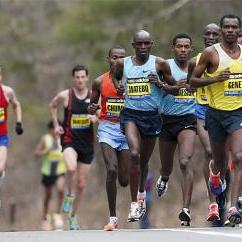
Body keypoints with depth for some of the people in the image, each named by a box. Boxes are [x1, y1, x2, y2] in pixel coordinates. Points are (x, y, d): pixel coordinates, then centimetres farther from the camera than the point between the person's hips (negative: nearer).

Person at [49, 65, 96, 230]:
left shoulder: (94, 96, -1)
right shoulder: (65, 96, -5)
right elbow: (52, 106, 13)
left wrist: (96, 116, -13)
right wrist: (56, 125, 4)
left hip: (87, 143, 3)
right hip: (70, 140, -3)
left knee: (81, 185, 8)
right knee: (71, 168, -35)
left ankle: (72, 216, 26)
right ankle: (69, 194, -6)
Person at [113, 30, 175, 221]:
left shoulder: (159, 63, -1)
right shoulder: (122, 64, 3)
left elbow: (174, 87, 7)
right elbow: (115, 77, 25)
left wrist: (160, 84, -12)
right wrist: (118, 85, 3)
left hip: (151, 115, 1)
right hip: (130, 114, -1)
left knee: (144, 161, 15)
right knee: (134, 154, -25)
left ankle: (141, 195, 41)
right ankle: (135, 201, -23)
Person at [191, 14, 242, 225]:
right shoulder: (211, 53, -5)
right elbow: (193, 81, -3)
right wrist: (215, 79, -17)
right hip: (216, 113, -1)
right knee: (220, 159, 15)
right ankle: (217, 175, 53)